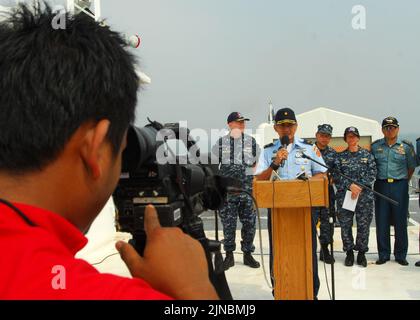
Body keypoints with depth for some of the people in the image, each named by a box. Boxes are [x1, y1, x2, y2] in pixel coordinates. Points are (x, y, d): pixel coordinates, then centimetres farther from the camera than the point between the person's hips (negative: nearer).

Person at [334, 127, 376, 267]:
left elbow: (372, 173, -1)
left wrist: (359, 187, -12)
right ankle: (349, 253, 16)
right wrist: (350, 185, -15)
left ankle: (362, 253, 16)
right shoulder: (340, 156, 7)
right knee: (345, 225, 2)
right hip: (344, 196, 1)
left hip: (364, 195, 0)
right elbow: (336, 175, -1)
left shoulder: (367, 154, 6)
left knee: (363, 224, 2)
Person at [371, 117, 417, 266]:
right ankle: (383, 254, 14)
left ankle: (401, 255, 14)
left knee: (400, 221, 3)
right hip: (381, 186, 1)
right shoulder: (375, 146, 6)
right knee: (381, 221, 4)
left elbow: (411, 167, 10)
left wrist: (404, 181, 8)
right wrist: (375, 179, 9)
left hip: (399, 186, -1)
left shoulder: (406, 146, 2)